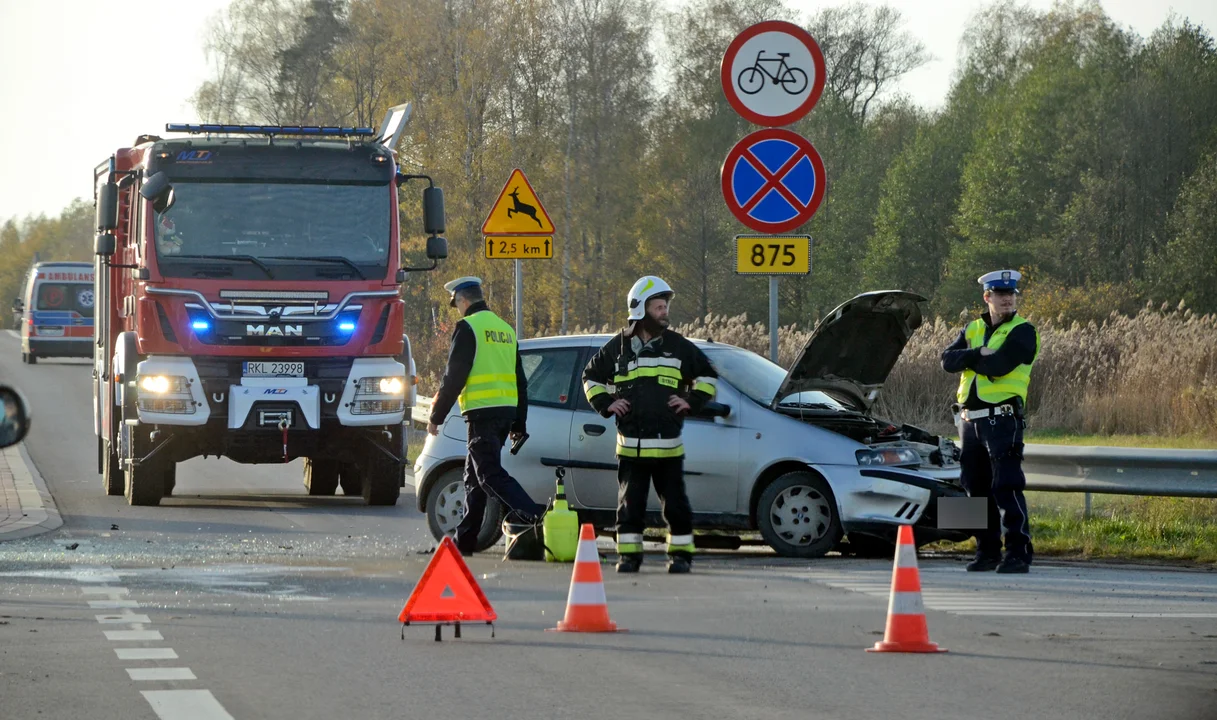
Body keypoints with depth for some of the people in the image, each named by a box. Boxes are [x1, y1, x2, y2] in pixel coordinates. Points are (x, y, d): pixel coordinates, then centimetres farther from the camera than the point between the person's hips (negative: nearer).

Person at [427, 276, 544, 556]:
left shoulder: (468, 327, -7)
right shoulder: (505, 329, 18)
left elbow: (454, 377, -11)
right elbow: (520, 381, 21)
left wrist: (436, 416, -3)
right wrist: (519, 424, 25)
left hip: (483, 411, -8)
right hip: (507, 411, 8)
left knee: (490, 474, -12)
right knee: (474, 475, 15)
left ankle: (534, 515, -31)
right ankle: (465, 540, 19)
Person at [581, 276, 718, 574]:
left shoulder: (678, 346, 6)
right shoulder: (618, 347, 6)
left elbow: (707, 375, 17)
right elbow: (591, 376, 20)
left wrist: (692, 401, 3)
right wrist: (605, 403, 5)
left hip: (668, 445, 0)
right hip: (630, 445, 0)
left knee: (675, 502, 1)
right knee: (630, 504, 1)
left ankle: (680, 553, 10)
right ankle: (629, 554, 9)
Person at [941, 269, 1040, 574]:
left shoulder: (1022, 332, -3)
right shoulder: (973, 329, 16)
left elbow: (998, 366, -18)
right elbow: (948, 360, 1)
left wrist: (969, 358, -2)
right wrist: (980, 353, -13)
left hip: (1002, 419, -7)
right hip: (971, 420, 7)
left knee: (1006, 487, -12)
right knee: (977, 489, 10)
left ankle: (1019, 552, -12)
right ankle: (988, 552, 18)